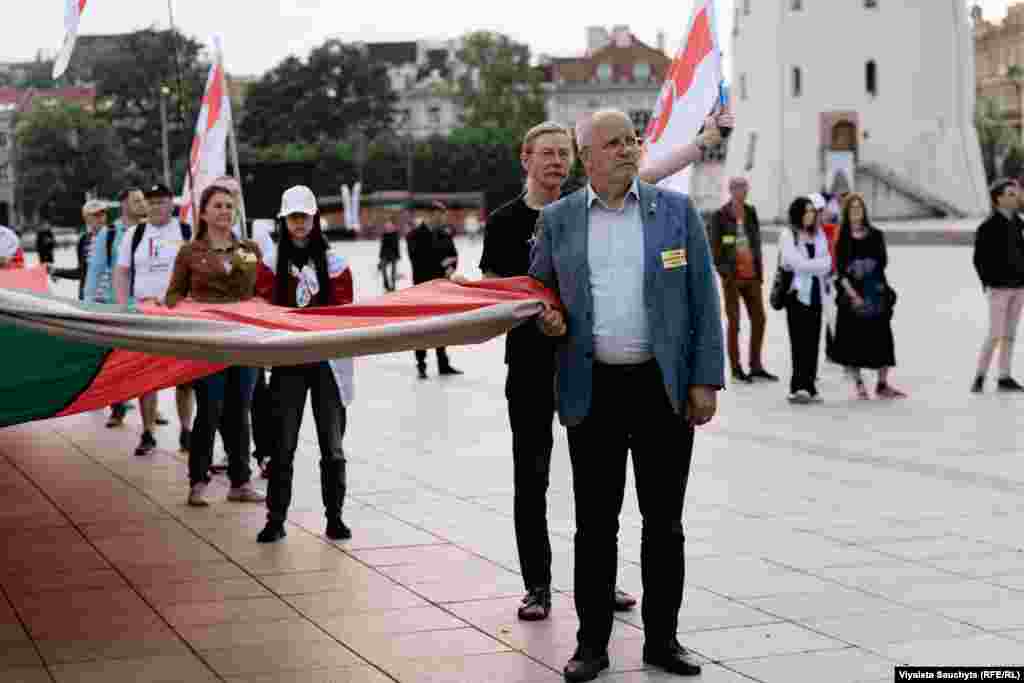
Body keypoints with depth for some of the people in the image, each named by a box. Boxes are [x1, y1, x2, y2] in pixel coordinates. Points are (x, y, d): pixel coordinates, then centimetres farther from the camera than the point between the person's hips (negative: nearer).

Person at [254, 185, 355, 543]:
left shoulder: (334, 263, 3)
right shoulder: (272, 264, 4)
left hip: (329, 360, 0)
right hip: (288, 361, 0)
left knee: (332, 445, 3)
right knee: (283, 445, -1)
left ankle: (334, 517, 11)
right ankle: (276, 518, 4)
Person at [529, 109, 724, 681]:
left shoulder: (677, 210, 3)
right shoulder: (558, 219, 5)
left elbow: (703, 301, 1)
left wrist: (706, 381, -5)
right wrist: (546, 317, -6)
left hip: (665, 387, 0)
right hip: (593, 391, 0)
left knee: (664, 521, 7)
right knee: (595, 523, 4)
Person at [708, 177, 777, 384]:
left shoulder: (751, 213, 11)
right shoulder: (720, 216, -5)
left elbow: (757, 242, 15)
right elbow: (714, 246, -5)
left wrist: (760, 269, 9)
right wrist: (723, 268, -12)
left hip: (752, 275, 5)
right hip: (732, 276, -5)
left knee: (759, 319, 6)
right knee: (734, 322, 0)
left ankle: (756, 366, 16)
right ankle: (736, 368, 7)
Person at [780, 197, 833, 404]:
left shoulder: (819, 234, 15)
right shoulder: (787, 235, -1)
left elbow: (827, 262, 6)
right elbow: (797, 262, -11)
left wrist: (808, 265, -11)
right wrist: (819, 264, -3)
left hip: (816, 292, 5)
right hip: (797, 291, -5)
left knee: (813, 341, 4)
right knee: (800, 342, -10)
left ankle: (809, 387, 7)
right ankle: (799, 387, -14)